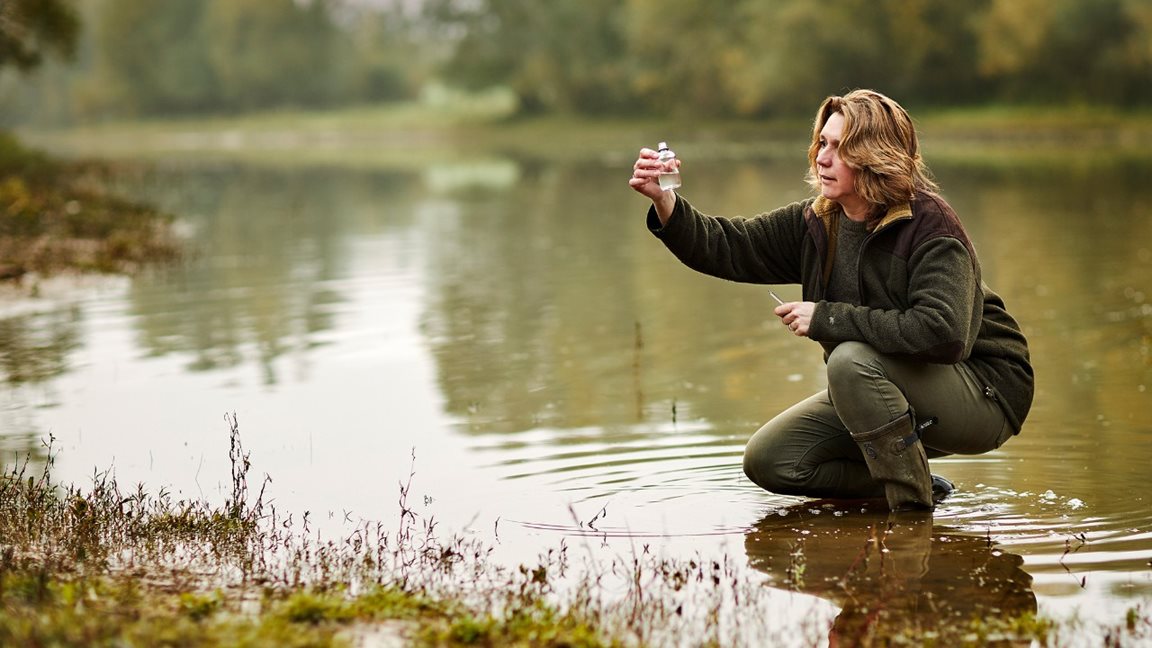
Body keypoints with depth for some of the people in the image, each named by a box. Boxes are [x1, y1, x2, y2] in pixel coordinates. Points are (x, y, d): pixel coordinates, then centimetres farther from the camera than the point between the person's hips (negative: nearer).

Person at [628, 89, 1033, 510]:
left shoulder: (929, 227, -23)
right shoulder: (816, 223, -2)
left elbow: (941, 333, -37)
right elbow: (726, 247, -1)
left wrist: (829, 318, -30)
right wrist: (663, 200, -20)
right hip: (886, 387, 8)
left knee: (850, 358, -34)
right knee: (767, 460, 0)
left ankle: (915, 505, -19)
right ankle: (911, 481, 9)